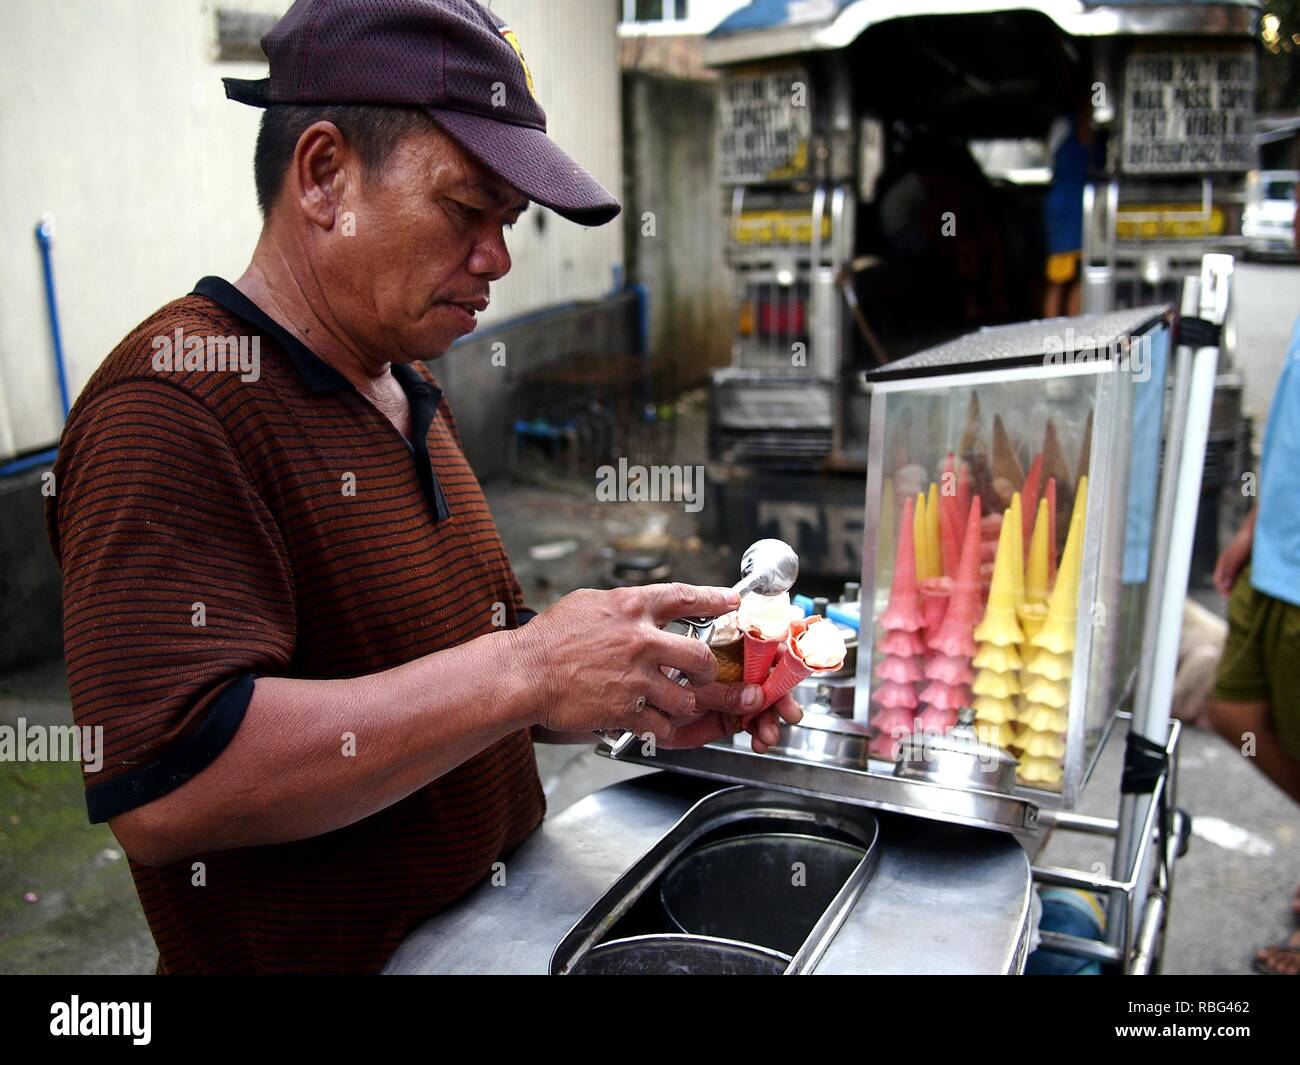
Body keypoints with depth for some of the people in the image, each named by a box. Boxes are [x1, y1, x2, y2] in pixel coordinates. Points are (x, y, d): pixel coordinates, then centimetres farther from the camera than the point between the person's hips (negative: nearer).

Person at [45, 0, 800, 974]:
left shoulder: (406, 392, 7)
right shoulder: (170, 405, -21)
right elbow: (161, 789, -31)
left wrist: (635, 689, -4)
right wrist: (525, 669, -31)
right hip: (325, 956, -7)